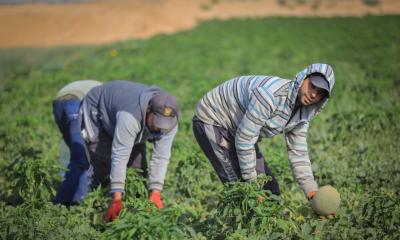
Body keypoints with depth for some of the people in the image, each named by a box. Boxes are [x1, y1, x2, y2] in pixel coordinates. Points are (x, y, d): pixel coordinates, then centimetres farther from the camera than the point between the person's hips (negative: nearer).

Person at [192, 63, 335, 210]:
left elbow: (298, 153, 0)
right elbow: (244, 140, -31)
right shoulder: (271, 95, -36)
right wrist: (251, 182, -22)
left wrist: (312, 191, -9)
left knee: (269, 186, 6)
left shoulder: (302, 113, -8)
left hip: (235, 129, 9)